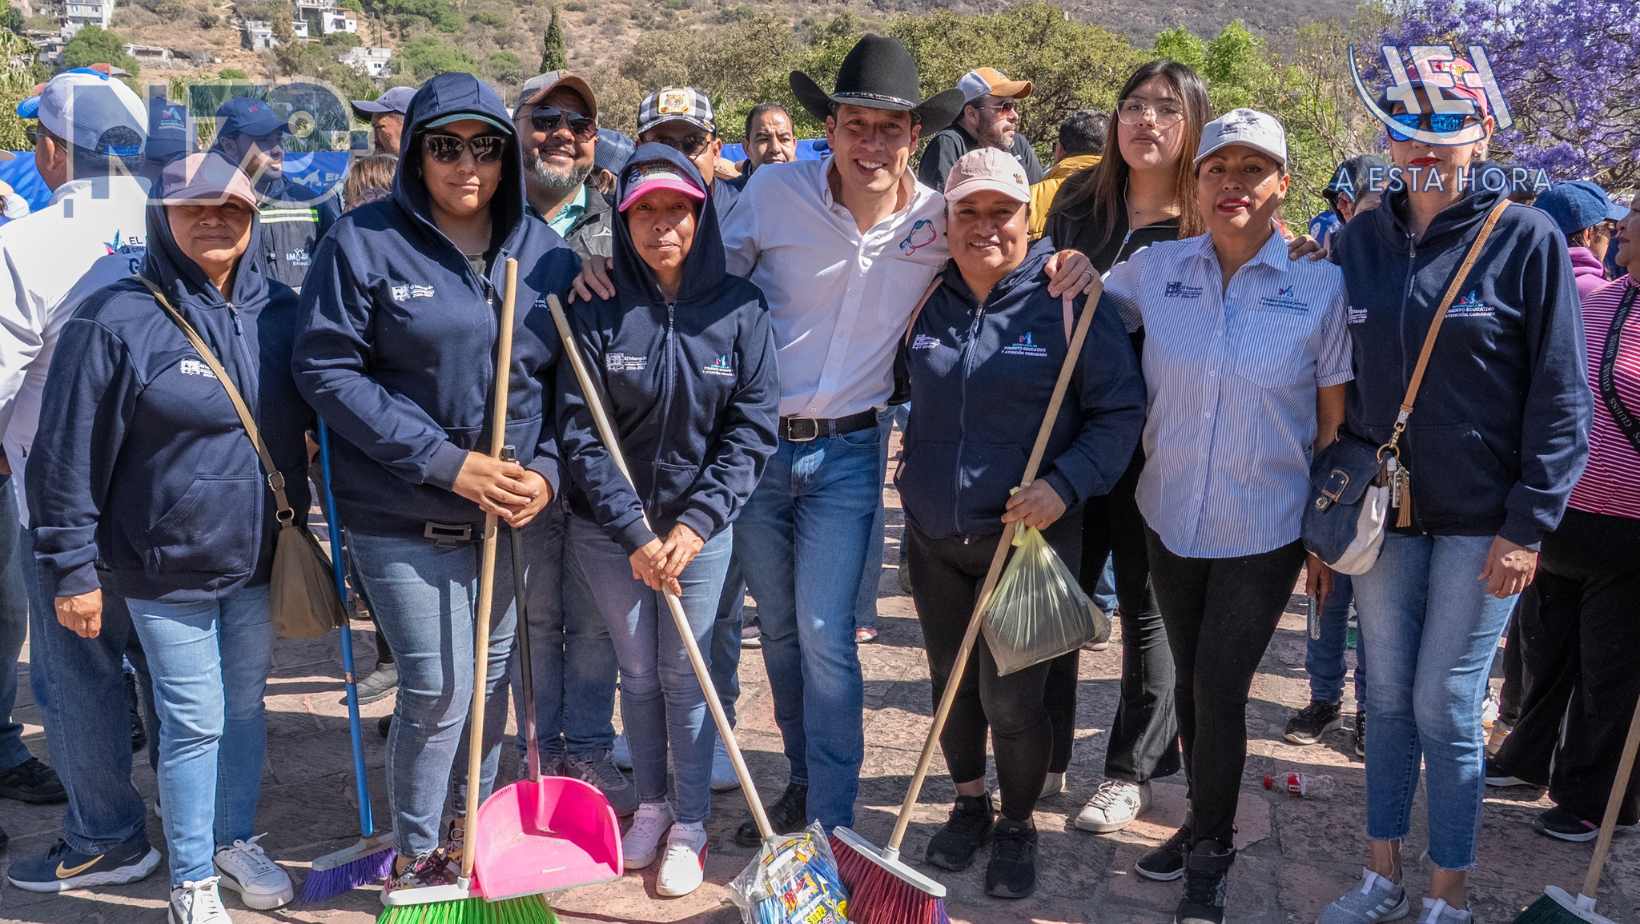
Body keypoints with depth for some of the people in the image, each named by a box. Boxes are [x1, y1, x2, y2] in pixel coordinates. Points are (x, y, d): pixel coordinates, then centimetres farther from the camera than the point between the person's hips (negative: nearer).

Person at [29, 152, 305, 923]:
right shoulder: (116, 321, -14)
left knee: (246, 708, 18)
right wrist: (73, 569, -9)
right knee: (194, 722, 5)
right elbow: (69, 458, -11)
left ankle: (236, 840, 39)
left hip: (261, 557, 4)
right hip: (166, 566, -4)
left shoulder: (279, 312, 0)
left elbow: (306, 425, 12)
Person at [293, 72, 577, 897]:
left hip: (517, 510, 4)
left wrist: (547, 469, -7)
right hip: (404, 515, -4)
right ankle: (414, 853, 22)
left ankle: (473, 829, 36)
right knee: (439, 690, -2)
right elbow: (327, 369, -12)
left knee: (492, 680, 14)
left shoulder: (543, 251, 4)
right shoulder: (365, 241, -8)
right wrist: (443, 461, -18)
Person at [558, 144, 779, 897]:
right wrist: (635, 532, -16)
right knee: (638, 672, 13)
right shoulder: (598, 311, -8)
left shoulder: (740, 310, -6)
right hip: (610, 529, 1)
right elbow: (580, 434, -10)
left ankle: (690, 826, 21)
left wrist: (695, 523, -15)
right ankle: (650, 805, 32)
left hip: (701, 524, -1)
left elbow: (752, 430, -7)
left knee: (685, 675, 5)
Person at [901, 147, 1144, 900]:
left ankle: (1017, 824, 24)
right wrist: (912, 482, 10)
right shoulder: (924, 299, 4)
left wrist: (1065, 484, -21)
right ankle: (968, 803, 39)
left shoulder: (1068, 301, -9)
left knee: (1010, 697, -2)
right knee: (951, 685, 16)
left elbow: (1120, 411, -8)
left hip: (1026, 537, -4)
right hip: (934, 538, 4)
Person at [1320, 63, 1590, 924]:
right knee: (1387, 698, 12)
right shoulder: (1360, 240, 4)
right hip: (1380, 508, 4)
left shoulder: (1526, 238, -8)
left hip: (1480, 520, -4)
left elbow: (1561, 394, -8)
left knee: (1445, 707, 2)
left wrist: (1529, 524, -12)